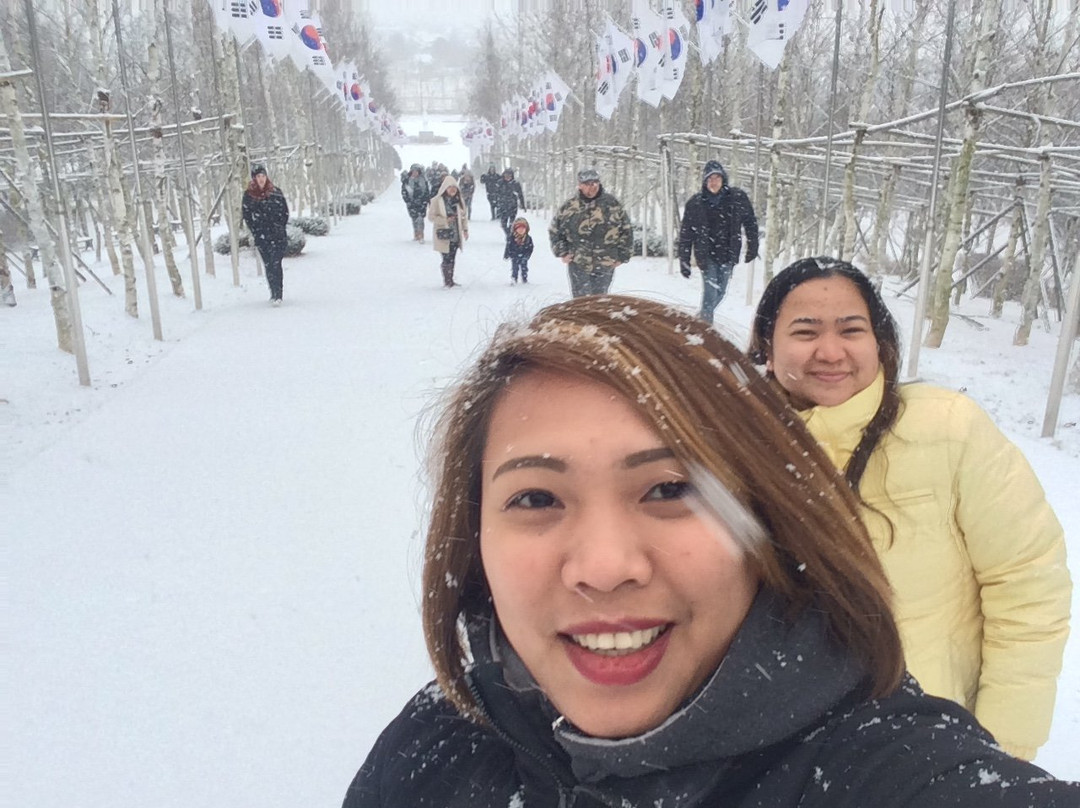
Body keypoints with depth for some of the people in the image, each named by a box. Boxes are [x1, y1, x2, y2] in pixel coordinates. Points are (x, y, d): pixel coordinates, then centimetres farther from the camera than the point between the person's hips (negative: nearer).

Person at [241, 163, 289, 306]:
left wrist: (279, 227, -1)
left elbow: (285, 211, 7)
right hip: (261, 237, 1)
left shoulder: (275, 191, 4)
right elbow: (246, 215, 4)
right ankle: (274, 293, 14)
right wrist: (256, 232, -2)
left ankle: (277, 295, -14)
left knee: (276, 263, -11)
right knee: (268, 265, 4)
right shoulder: (248, 195, 4)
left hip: (278, 235, -1)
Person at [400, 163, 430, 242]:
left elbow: (427, 191, 11)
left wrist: (428, 200, 9)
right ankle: (416, 235, 16)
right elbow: (404, 191, 2)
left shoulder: (423, 179, 3)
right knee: (415, 218, 4)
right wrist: (408, 201, -6)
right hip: (411, 203, 1)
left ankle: (421, 236, -13)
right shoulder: (406, 180, 0)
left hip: (422, 202, -1)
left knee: (420, 218, -11)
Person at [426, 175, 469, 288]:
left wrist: (465, 229, 8)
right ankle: (446, 281, 7)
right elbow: (431, 216, -8)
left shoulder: (459, 200, 7)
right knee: (447, 259, -4)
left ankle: (450, 280, 20)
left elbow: (464, 215, 15)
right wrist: (445, 221, -18)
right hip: (444, 235, -5)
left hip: (456, 235, 5)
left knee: (452, 258, 11)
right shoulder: (437, 200, -9)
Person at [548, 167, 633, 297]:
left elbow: (626, 231, 3)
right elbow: (554, 230, 11)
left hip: (606, 266, 0)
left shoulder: (613, 204, -4)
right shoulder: (569, 207, -2)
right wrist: (562, 252, 4)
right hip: (578, 265, 0)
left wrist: (622, 256, 1)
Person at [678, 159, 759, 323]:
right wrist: (684, 261, -4)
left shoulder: (738, 197, -5)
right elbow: (686, 234, -3)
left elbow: (750, 222, 6)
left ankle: (704, 317, 37)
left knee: (720, 293, 13)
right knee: (710, 293, -10)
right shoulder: (695, 203, -7)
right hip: (706, 256, -2)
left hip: (728, 255, 2)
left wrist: (752, 247, 5)